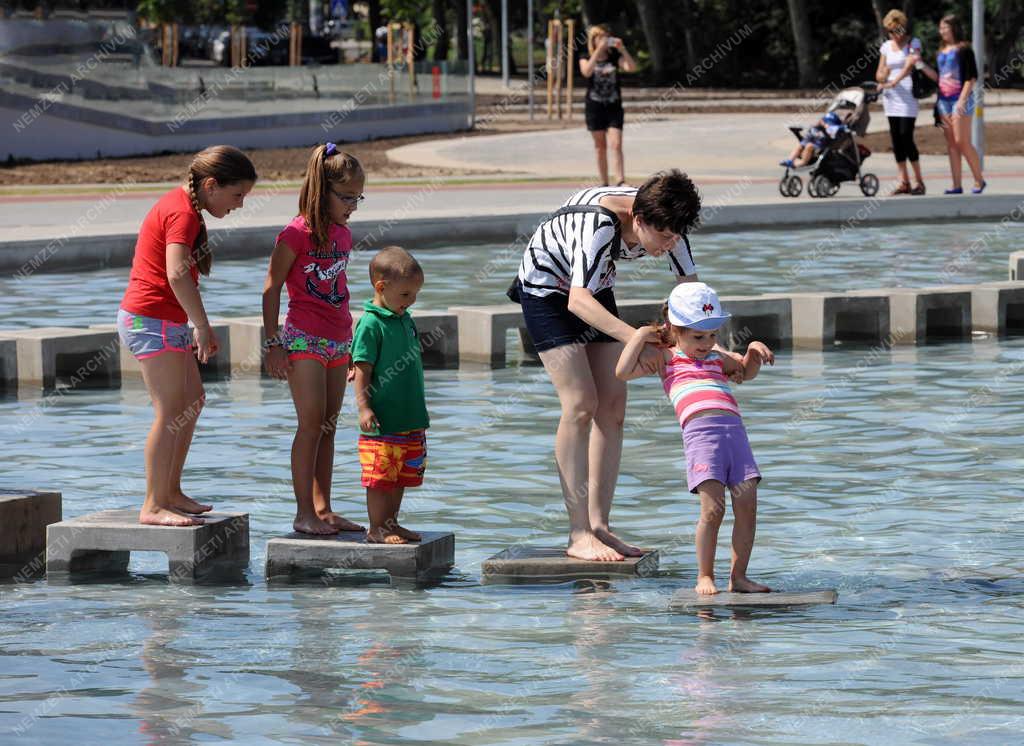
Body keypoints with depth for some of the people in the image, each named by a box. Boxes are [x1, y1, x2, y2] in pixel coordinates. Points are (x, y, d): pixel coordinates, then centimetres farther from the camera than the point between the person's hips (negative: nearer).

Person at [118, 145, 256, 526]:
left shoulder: (181, 204, 15)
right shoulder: (183, 213, -17)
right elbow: (177, 273, -30)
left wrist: (199, 325, 17)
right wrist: (202, 325, -26)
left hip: (168, 322, 11)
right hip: (153, 320, -11)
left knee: (192, 401, 17)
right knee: (170, 413, -9)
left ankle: (171, 493, 22)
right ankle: (153, 506, -7)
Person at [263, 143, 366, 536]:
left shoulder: (343, 234, 11)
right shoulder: (297, 233, -11)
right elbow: (271, 288, -9)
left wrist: (350, 341, 21)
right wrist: (273, 344, -11)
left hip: (337, 341, 7)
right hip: (304, 340, -7)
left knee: (328, 427, 9)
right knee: (312, 423, -9)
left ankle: (323, 509, 13)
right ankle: (304, 513, -5)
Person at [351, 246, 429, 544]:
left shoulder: (405, 319, 11)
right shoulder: (371, 323, -14)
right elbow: (362, 370, -16)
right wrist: (363, 407, -22)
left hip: (410, 418, 8)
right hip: (382, 420, -8)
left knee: (402, 475, 14)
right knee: (380, 475, -2)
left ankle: (391, 523, 24)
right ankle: (376, 528, 6)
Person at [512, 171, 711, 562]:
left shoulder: (662, 222, -18)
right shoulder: (600, 223, -39)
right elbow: (578, 301, -49)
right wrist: (634, 338, -60)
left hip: (596, 290, 7)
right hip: (547, 291, -7)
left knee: (613, 404, -2)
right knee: (581, 403, -17)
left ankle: (599, 525, 2)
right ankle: (579, 535, -16)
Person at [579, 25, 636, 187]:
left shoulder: (615, 57, 3)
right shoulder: (586, 59, 0)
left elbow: (631, 67, -13)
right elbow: (586, 71, -22)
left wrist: (622, 49, -25)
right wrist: (598, 51, -26)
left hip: (614, 107, 0)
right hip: (594, 107, 0)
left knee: (616, 145, -11)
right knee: (601, 147, 7)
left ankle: (621, 182, -17)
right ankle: (604, 184, 15)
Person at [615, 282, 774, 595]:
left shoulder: (716, 358, 29)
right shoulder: (665, 357, 15)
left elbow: (745, 372, 49)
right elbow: (622, 372, 3)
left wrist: (755, 350, 30)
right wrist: (641, 336, 8)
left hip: (734, 430, 6)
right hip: (700, 432, -6)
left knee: (746, 507, -1)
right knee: (712, 509, -15)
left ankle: (738, 577, 8)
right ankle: (705, 576, -2)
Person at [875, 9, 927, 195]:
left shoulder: (913, 43, -2)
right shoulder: (886, 46, 12)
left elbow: (910, 65, -18)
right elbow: (879, 73, 11)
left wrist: (893, 82, -28)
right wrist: (881, 77, -13)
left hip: (908, 95, -5)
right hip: (890, 97, 5)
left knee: (906, 137, -12)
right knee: (896, 139, 2)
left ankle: (919, 181, -6)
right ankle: (904, 182, 5)